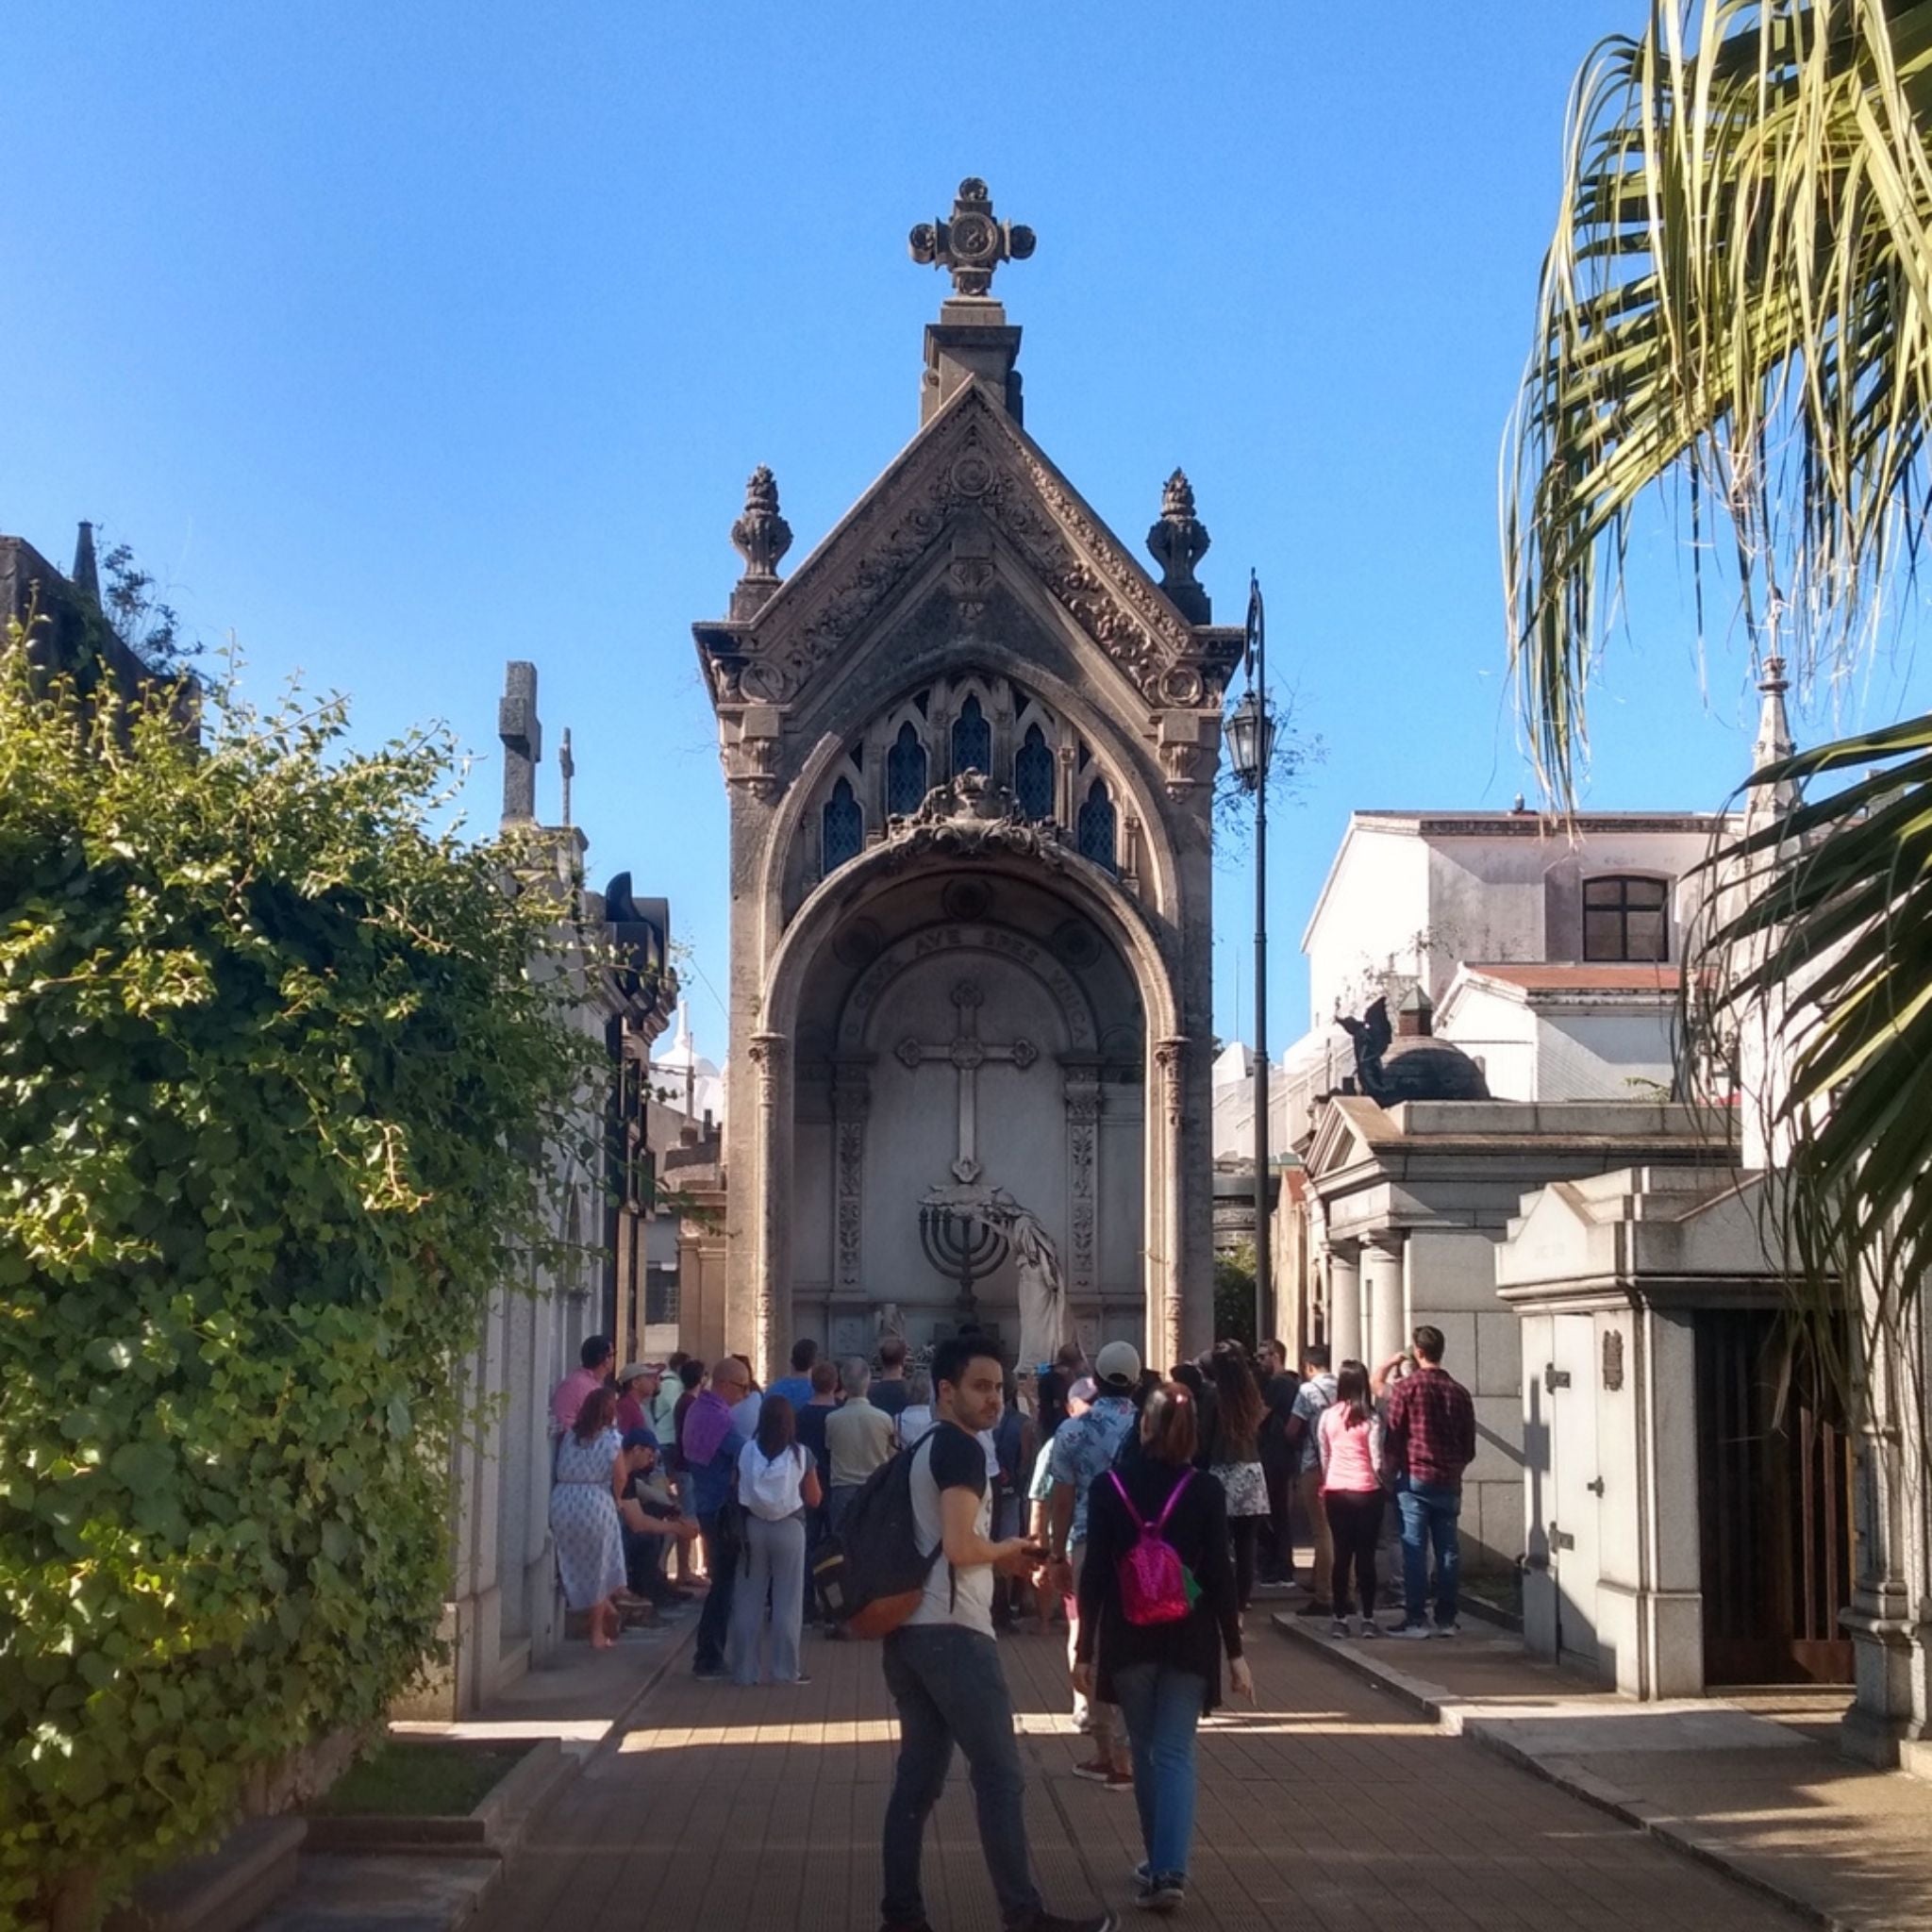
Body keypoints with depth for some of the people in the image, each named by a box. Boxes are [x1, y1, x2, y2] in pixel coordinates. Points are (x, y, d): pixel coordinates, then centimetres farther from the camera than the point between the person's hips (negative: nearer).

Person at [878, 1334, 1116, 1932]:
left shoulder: (921, 1449, 18)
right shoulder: (961, 1449, -12)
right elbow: (960, 1547, -22)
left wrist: (999, 1559, 17)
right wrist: (1007, 1549, -3)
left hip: (909, 1630, 10)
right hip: (953, 1632, -10)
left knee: (918, 1774, 11)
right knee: (1000, 1775, -3)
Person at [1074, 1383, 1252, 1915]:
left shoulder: (1109, 1488, -5)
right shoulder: (1206, 1492, -5)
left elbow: (1095, 1574, -5)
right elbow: (1219, 1575, -5)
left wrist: (1085, 1649, 1)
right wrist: (1235, 1652, 0)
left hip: (1128, 1640, 1)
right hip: (1190, 1641, 0)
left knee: (1146, 1751, 16)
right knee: (1175, 1753, 1)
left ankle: (1157, 1864, 24)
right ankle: (1169, 1869, -13)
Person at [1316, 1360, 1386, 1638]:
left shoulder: (1327, 1416, -1)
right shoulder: (1370, 1418, -9)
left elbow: (1324, 1457, 6)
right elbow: (1377, 1462, -8)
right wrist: (1385, 1485, 8)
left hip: (1335, 1491, 3)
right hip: (1365, 1491, -2)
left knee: (1341, 1555, 8)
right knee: (1366, 1556, 4)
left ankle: (1340, 1619, 9)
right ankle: (1367, 1619, 6)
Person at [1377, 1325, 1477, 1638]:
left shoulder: (1407, 1387, -7)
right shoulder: (1459, 1392, 6)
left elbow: (1393, 1432, -6)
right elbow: (1469, 1445, 11)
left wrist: (1393, 1467, 8)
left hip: (1414, 1478, -4)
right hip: (1449, 1481, 4)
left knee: (1414, 1549, -2)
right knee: (1448, 1550, 6)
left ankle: (1416, 1619, -2)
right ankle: (1446, 1619, 9)